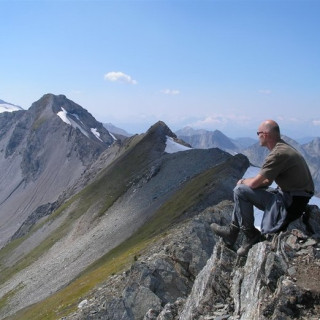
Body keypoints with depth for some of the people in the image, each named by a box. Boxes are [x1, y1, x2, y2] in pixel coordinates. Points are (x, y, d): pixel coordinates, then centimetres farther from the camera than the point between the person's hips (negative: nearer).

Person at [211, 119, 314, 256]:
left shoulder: (278, 154, -22)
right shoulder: (284, 148, 12)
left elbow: (255, 183, -22)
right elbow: (266, 181, 16)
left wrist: (243, 181, 0)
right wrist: (246, 181, 3)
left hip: (290, 203, -10)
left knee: (240, 190, -13)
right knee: (242, 189, 16)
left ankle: (251, 235, -1)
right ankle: (232, 231, 16)